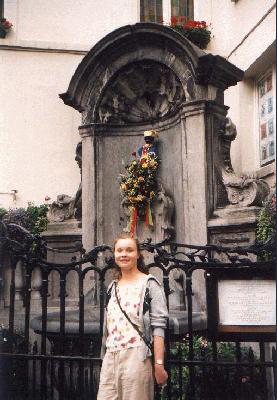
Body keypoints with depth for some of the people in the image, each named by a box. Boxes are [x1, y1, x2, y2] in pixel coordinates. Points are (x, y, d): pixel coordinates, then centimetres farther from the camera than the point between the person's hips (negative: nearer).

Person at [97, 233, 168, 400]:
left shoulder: (150, 284, -1)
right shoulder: (112, 287, 16)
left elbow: (158, 326, -9)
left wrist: (159, 364, -16)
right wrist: (105, 357, 15)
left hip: (137, 356, -5)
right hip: (110, 357, 5)